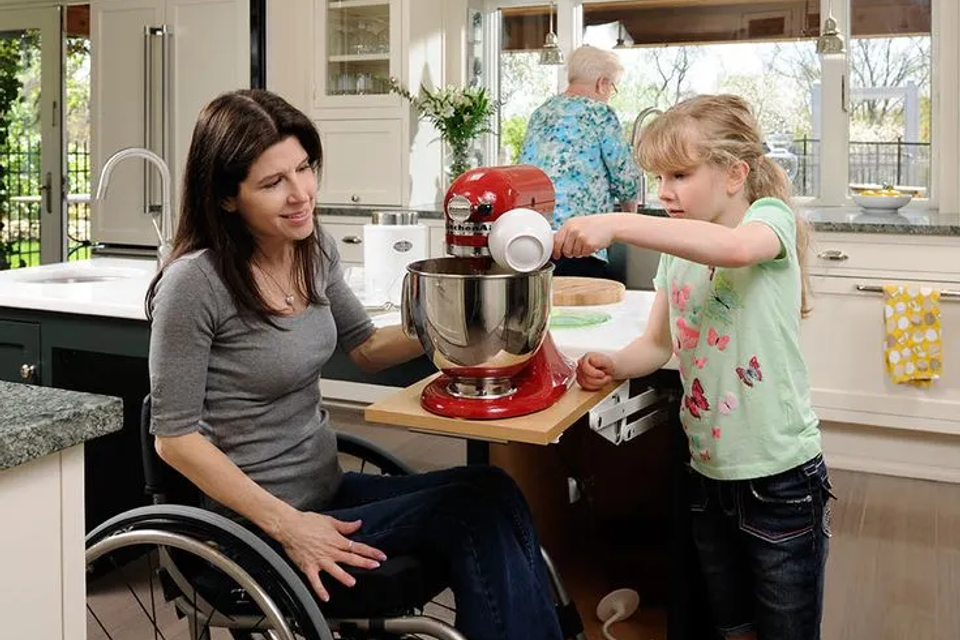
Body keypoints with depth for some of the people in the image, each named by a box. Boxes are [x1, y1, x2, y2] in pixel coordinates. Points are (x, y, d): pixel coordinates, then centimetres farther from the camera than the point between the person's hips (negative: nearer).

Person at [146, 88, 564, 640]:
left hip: (328, 488, 7)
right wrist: (289, 526, -20)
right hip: (258, 527, -7)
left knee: (488, 498, -15)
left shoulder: (315, 248, 2)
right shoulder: (195, 283, -19)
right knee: (483, 501, -17)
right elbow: (176, 437, -15)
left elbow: (365, 347, 16)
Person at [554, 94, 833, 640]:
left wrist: (616, 224, -39)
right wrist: (613, 366, -11)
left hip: (780, 478, -6)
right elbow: (660, 343, 10)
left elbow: (735, 247, -37)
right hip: (710, 473, 7)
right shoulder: (677, 251, 9)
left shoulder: (771, 217, -13)